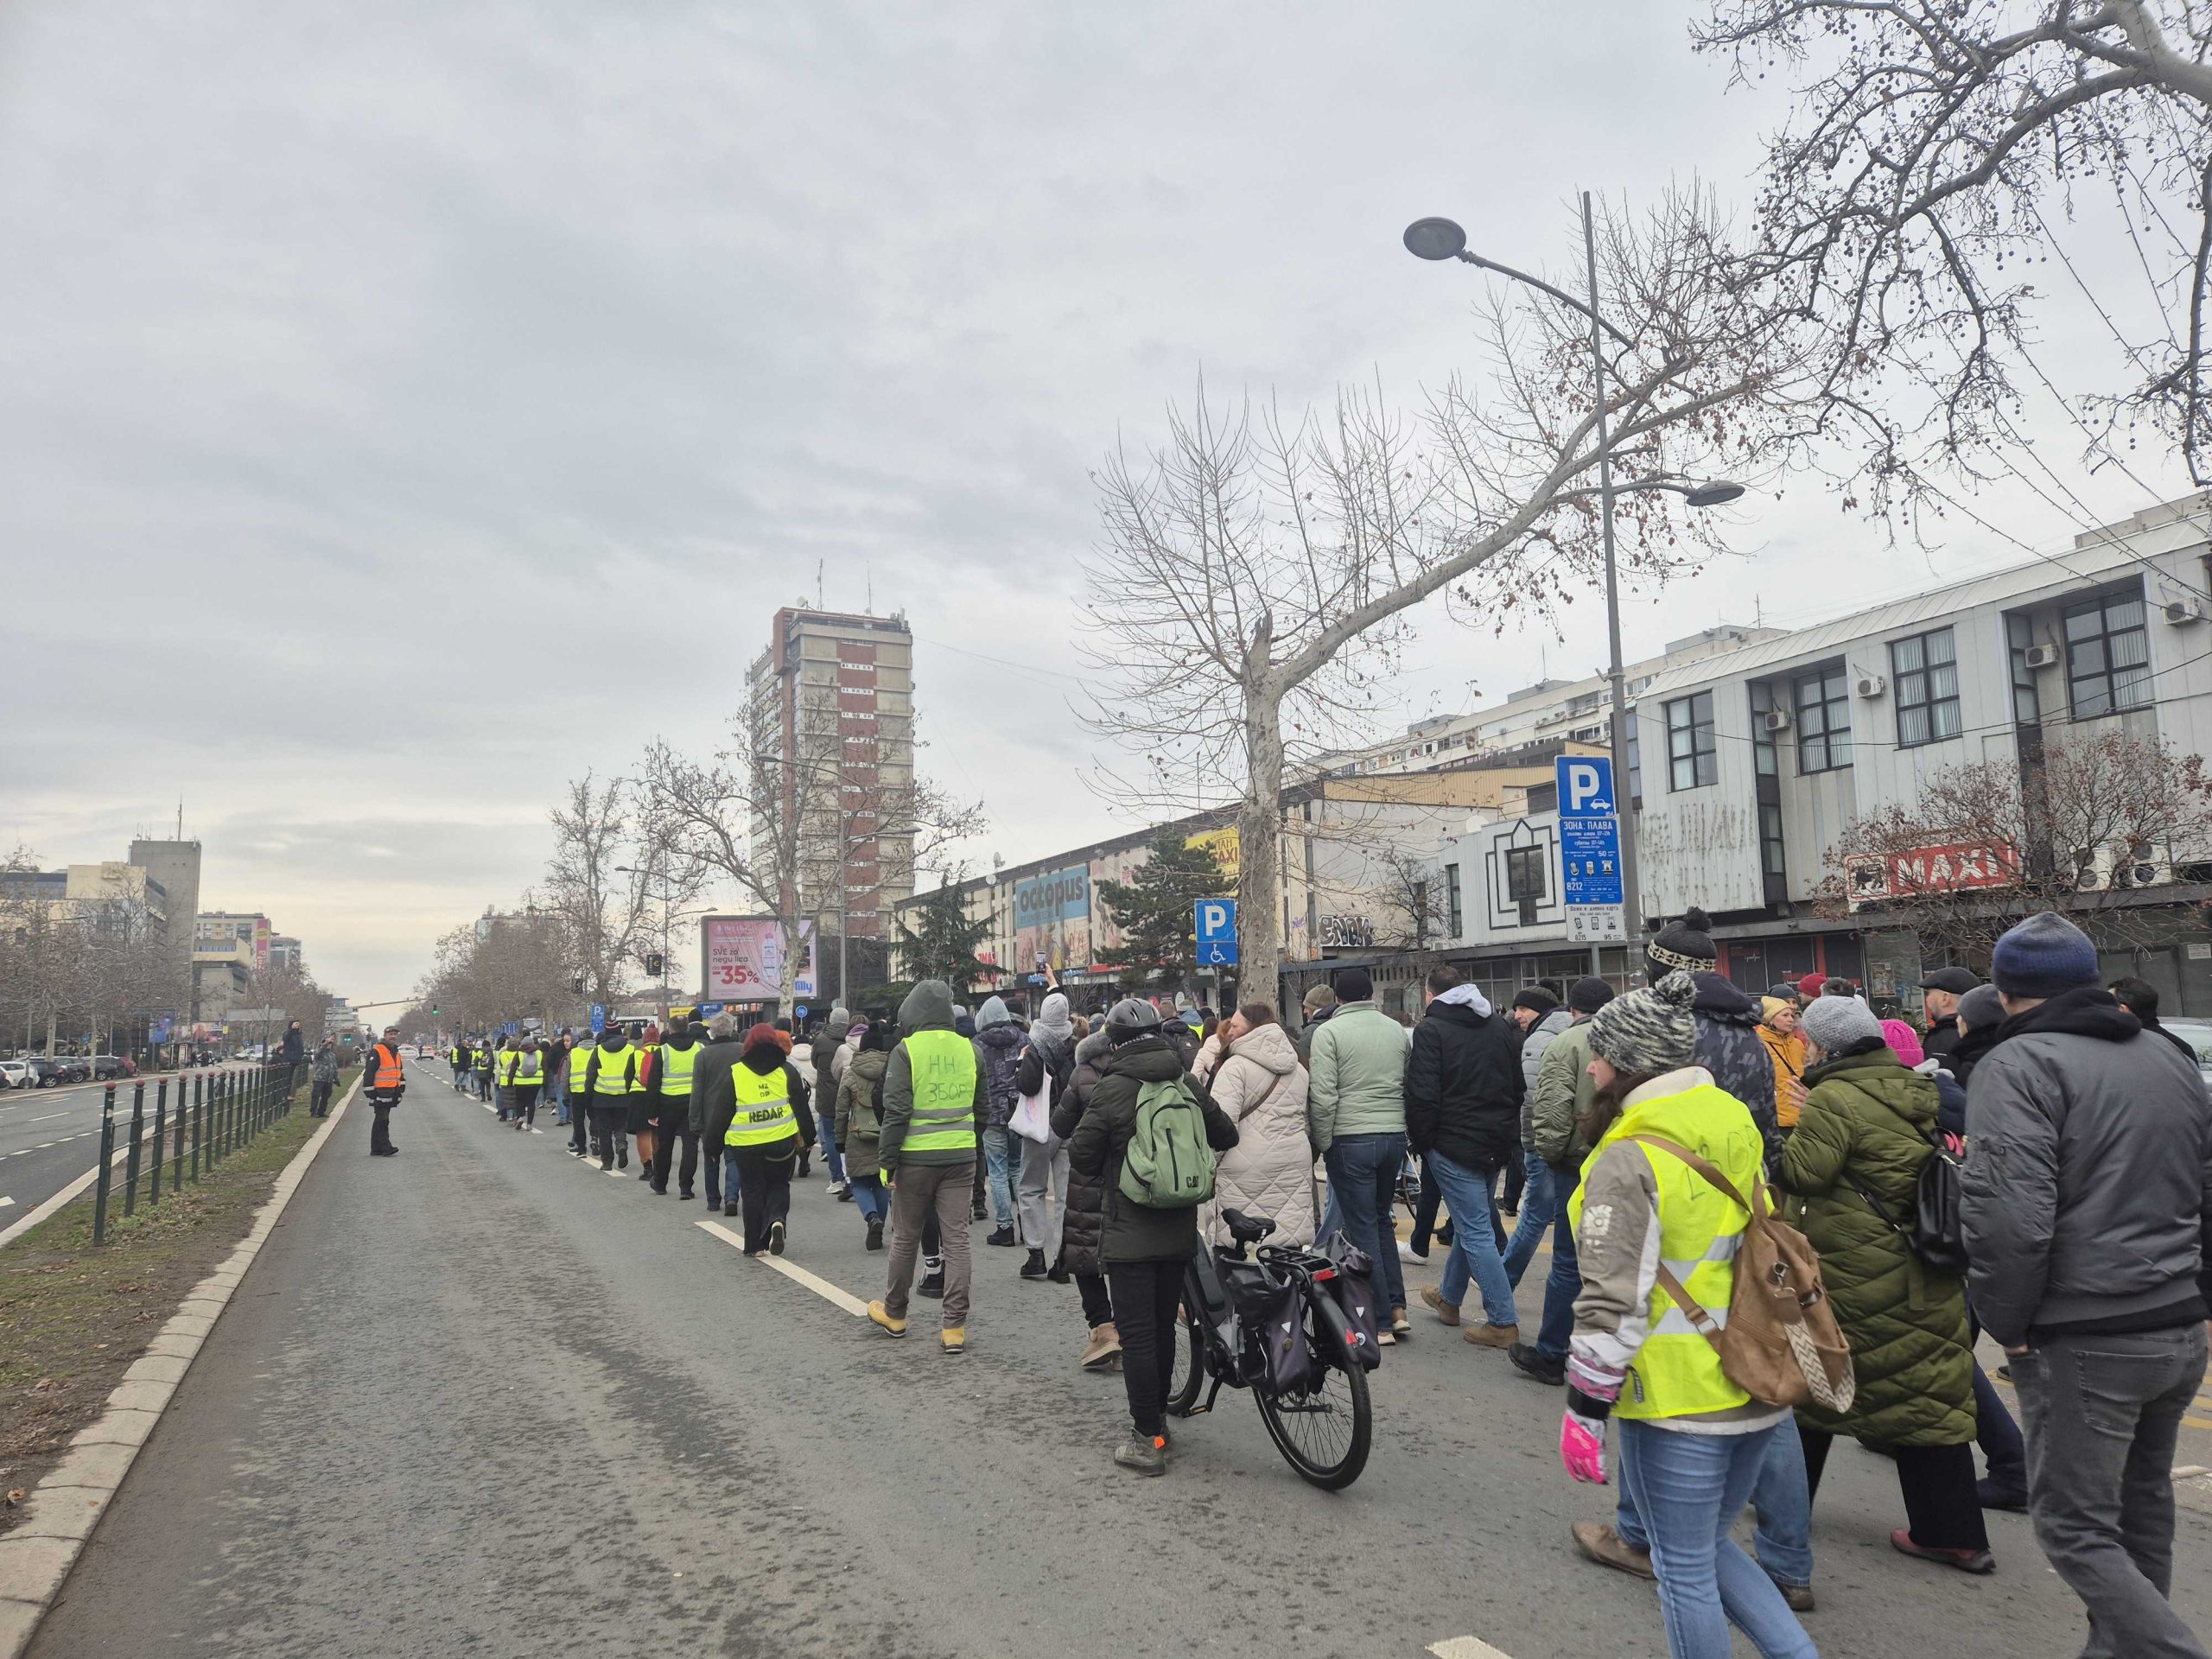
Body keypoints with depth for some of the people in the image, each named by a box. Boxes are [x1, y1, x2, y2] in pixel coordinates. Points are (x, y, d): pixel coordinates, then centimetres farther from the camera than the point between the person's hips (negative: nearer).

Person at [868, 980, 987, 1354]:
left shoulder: (906, 1050, -9)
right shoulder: (969, 1049, 4)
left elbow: (896, 1112, -11)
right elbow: (980, 1110, 11)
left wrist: (888, 1160, -5)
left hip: (916, 1158, -3)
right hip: (961, 1157, 3)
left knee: (905, 1238, 13)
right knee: (956, 1240, 5)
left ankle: (894, 1315, 29)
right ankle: (954, 1327, 5)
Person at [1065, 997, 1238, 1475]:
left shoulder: (1114, 1087, -15)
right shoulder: (1187, 1081, 1)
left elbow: (1081, 1153, -12)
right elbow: (1226, 1136, 8)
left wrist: (1104, 1174, 9)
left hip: (1130, 1233, -6)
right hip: (1180, 1230, 6)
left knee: (1138, 1334, 0)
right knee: (1164, 1325, 19)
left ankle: (1148, 1440, 3)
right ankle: (1158, 1414, 33)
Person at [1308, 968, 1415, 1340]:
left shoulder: (1329, 1032, -7)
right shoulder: (1397, 1030, 9)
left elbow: (1323, 1095, -12)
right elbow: (1408, 1086, 12)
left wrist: (1323, 1142, -2)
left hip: (1351, 1140, -5)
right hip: (1395, 1135, 5)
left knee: (1362, 1229, 3)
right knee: (1381, 1220, 19)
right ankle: (1397, 1309, 17)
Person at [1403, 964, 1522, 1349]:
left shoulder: (1430, 1029, -11)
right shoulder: (1499, 1027, 11)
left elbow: (1422, 1096, -16)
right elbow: (1517, 1086, 16)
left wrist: (1421, 1142, -4)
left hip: (1454, 1144, -7)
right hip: (1497, 1143, 8)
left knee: (1476, 1231, -3)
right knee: (1471, 1222, 20)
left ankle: (1503, 1322, -2)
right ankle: (1448, 1297, 37)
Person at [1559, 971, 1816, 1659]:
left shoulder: (1627, 1162, -19)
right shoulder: (1737, 1133, 6)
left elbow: (1613, 1305, -22)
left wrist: (1583, 1412, -14)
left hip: (1680, 1400, -8)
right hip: (1758, 1390, 8)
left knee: (1684, 1570, 9)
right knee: (1709, 1547, 24)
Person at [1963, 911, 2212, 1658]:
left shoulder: (2019, 1064, -15)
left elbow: (2009, 1217, -24)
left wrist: (2008, 1324, -11)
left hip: (2084, 1343, -8)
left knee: (2075, 1526, 2)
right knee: (2141, 1508, 22)